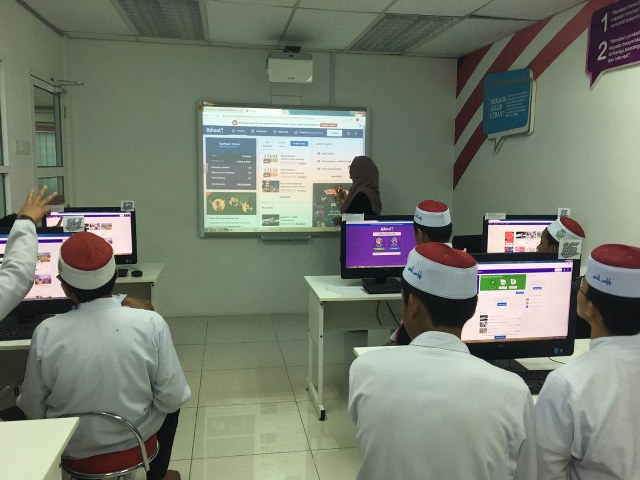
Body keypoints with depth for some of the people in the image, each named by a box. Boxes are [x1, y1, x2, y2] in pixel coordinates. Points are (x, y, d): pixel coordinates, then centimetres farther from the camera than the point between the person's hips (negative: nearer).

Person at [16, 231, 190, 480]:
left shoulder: (46, 332, -19)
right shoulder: (151, 323, -23)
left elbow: (32, 410, -8)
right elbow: (172, 398, -17)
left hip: (72, 447, 2)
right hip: (135, 438, -1)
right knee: (170, 403, 29)